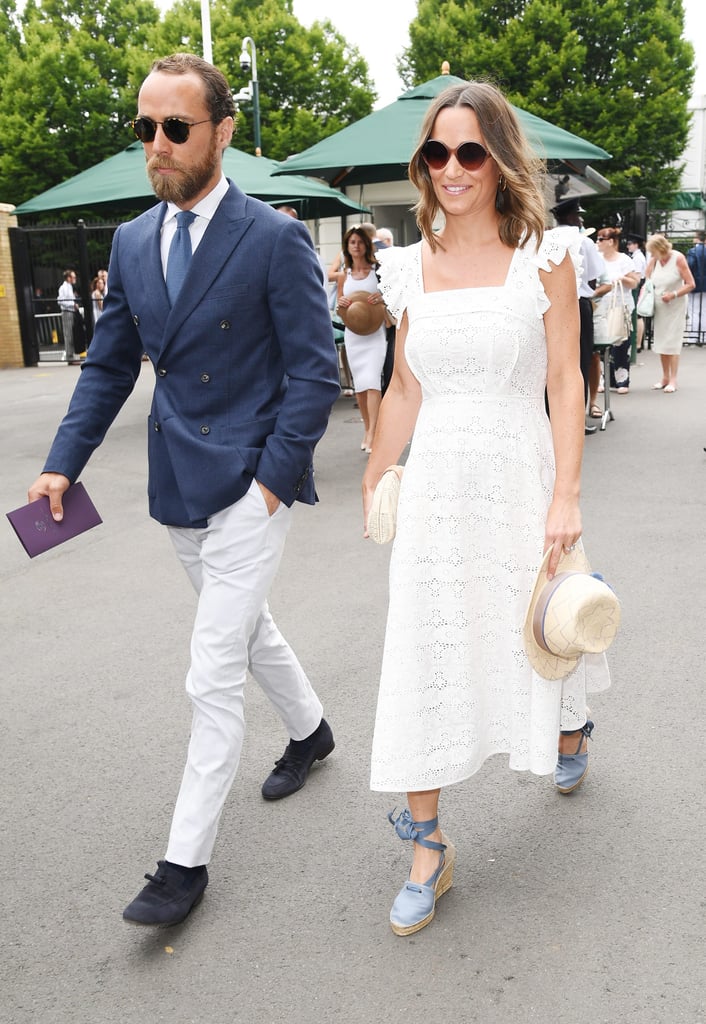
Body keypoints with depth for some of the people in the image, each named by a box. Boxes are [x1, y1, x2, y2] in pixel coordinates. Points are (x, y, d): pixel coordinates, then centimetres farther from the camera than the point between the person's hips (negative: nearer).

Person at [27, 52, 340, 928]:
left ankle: (186, 860, 12)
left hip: (249, 486, -6)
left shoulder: (274, 238, -11)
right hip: (179, 490, 7)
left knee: (213, 676, -3)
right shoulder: (132, 242, 7)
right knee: (247, 627, 23)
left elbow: (314, 372, -11)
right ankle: (310, 730, 49)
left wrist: (272, 480, -16)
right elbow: (109, 366, 12)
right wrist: (63, 463, 3)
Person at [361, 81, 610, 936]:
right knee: (423, 654, 1)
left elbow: (565, 382, -6)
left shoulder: (543, 256, -4)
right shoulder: (412, 268, 5)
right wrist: (375, 479, 16)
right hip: (435, 482, 3)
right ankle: (428, 849, 15)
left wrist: (566, 498, -13)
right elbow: (404, 390, 12)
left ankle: (569, 730, 54)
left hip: (516, 474, -2)